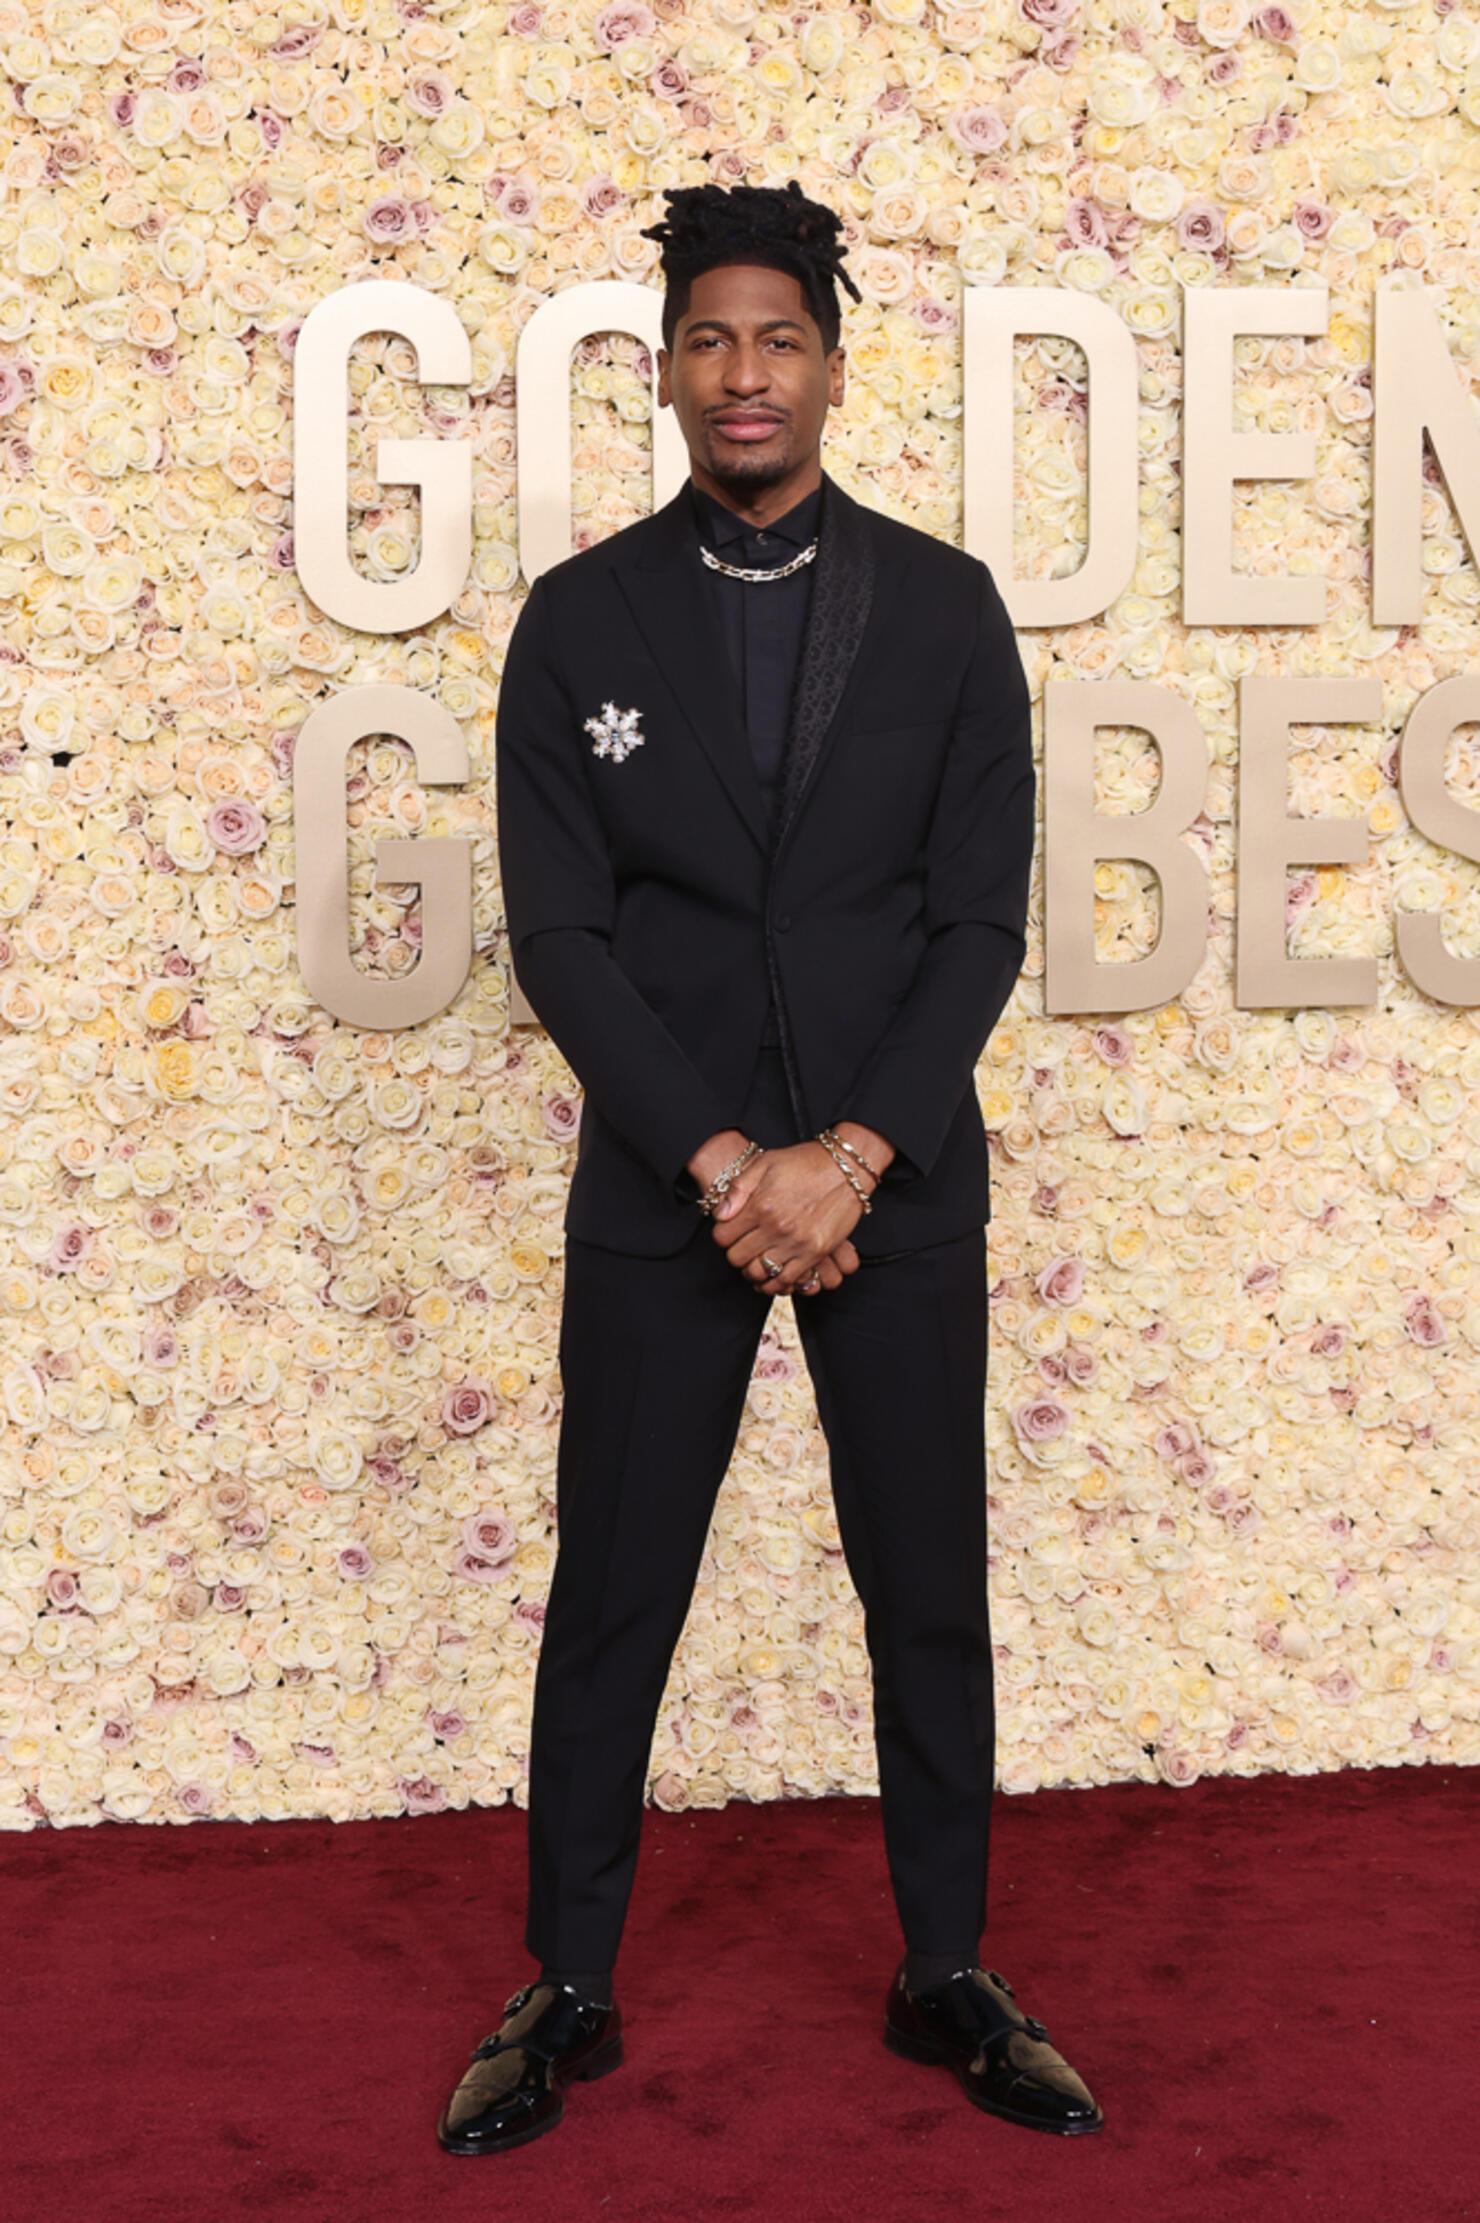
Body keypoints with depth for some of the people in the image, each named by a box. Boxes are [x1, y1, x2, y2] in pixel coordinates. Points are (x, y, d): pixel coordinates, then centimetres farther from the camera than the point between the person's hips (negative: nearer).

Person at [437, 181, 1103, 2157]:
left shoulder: (945, 607, 1)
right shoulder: (581, 618, 1)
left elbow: (982, 919, -2)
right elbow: (560, 929, -4)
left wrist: (852, 1153, -13)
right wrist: (720, 1160, -13)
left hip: (899, 1188, 1)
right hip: (661, 1187, 0)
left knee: (931, 1598, 9)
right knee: (610, 1599, 6)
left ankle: (948, 1976, 26)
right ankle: (568, 1992, 22)